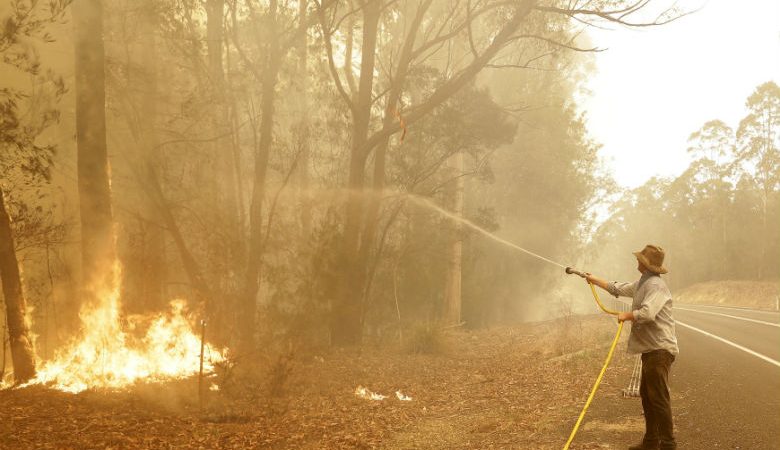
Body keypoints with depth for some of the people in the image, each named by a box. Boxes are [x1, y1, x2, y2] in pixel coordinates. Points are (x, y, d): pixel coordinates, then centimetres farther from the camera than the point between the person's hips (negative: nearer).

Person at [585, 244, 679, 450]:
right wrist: (595, 280, 40)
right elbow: (618, 289, 32)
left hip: (660, 350, -11)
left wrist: (626, 315, -13)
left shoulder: (655, 285, -16)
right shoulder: (641, 284, 16)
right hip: (650, 349, 11)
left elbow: (647, 313, -30)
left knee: (659, 397, -10)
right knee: (647, 394, 15)